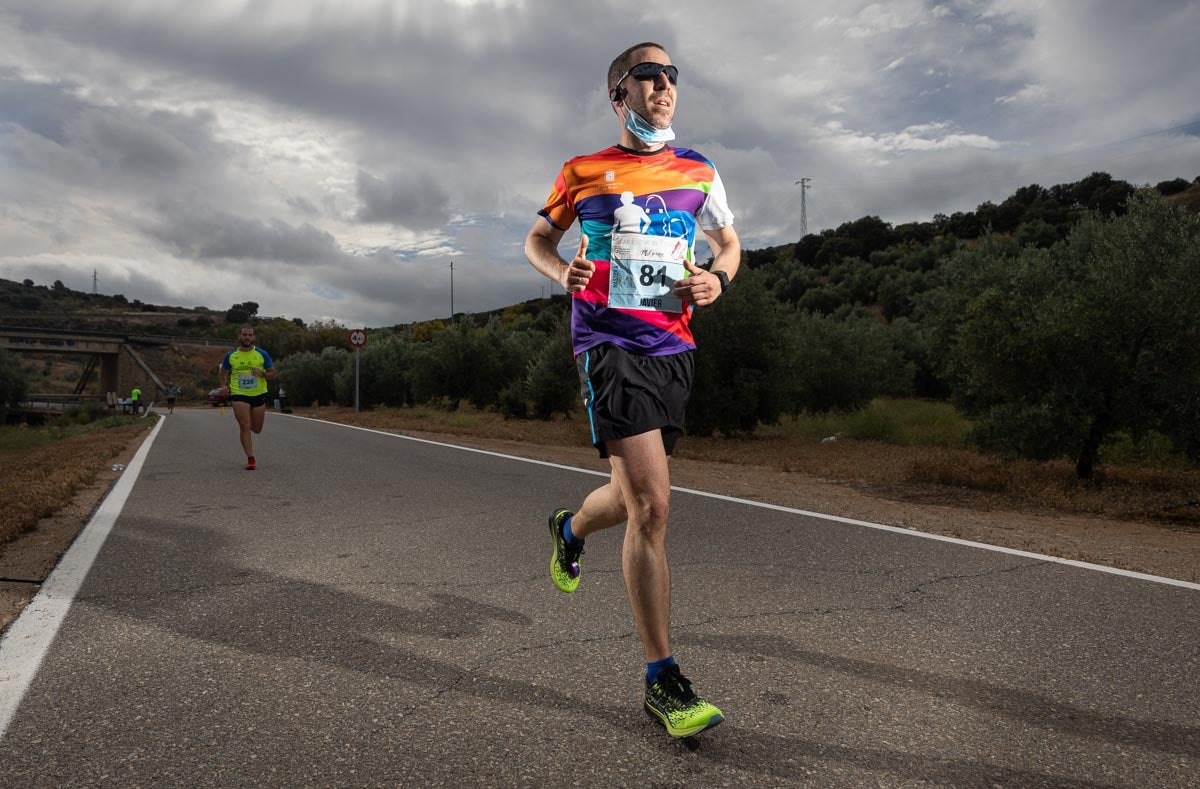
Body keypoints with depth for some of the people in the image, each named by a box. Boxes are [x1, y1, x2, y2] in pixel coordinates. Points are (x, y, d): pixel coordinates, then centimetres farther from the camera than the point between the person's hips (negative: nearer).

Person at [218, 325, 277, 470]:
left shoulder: (262, 354, 1)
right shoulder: (231, 356, 3)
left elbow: (273, 374, 4)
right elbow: (223, 372, 18)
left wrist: (262, 373, -16)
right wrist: (224, 385, -1)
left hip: (259, 394, 1)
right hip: (239, 395, -1)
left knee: (256, 429, 9)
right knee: (245, 427, -10)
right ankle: (250, 459, -3)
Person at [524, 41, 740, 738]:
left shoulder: (699, 173, 14)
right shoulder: (583, 172, 7)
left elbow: (729, 242, 24)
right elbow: (538, 240, 17)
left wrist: (718, 278, 1)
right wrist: (563, 272, -6)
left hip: (673, 347, 5)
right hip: (610, 345, -4)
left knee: (636, 498, 14)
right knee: (652, 504, -17)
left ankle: (571, 528, 51)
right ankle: (663, 681, -6)